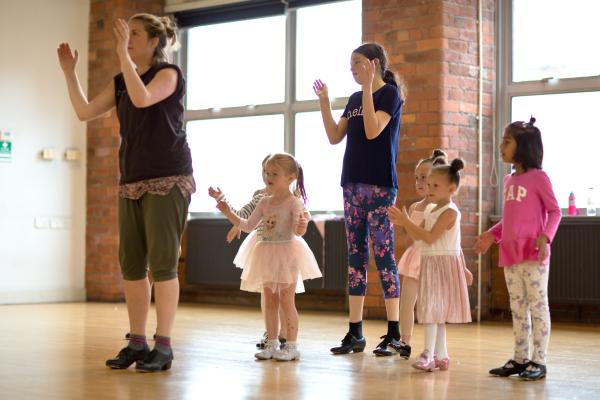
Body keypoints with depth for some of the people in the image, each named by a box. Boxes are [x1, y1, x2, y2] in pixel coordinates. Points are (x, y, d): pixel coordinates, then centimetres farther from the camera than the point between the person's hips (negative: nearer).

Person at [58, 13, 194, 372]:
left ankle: (164, 346, -5)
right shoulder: (121, 82, 14)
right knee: (131, 262, 5)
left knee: (162, 261, -8)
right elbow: (85, 112, 10)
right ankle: (137, 342, 12)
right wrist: (69, 71, 3)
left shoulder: (168, 73, -5)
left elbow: (143, 99, -25)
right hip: (133, 181, 7)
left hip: (169, 179, -7)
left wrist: (123, 53, -24)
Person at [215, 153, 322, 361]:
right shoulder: (265, 202, 7)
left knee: (286, 300, -2)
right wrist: (228, 213, 3)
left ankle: (291, 345, 5)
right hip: (267, 255, 6)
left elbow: (297, 229, -21)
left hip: (286, 254, -6)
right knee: (270, 301, 10)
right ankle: (272, 344, 17)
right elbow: (248, 225, 11)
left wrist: (301, 226, -44)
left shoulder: (294, 202, -11)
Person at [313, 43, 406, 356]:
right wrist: (324, 102, 5)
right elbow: (335, 137, 12)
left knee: (383, 254, -8)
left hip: (380, 185, -7)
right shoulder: (354, 99, 17)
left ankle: (394, 334, -5)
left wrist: (367, 87, -19)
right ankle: (355, 333, 9)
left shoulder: (390, 93, -4)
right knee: (356, 256, 6)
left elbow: (372, 130, -18)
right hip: (353, 184, 7)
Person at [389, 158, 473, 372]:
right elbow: (418, 236, 13)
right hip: (430, 264, 9)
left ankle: (429, 354, -11)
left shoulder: (450, 211, -16)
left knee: (432, 309, -11)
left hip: (443, 264, -9)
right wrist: (403, 222, -1)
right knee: (436, 312, 12)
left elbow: (429, 237, -23)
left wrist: (407, 221, -23)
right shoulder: (430, 209, 12)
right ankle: (441, 356, 18)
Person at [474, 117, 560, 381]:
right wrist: (492, 235, 12)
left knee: (537, 305, -2)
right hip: (510, 253, 7)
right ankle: (520, 358, 18)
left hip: (533, 253, -7)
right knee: (517, 307, 11)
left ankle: (538, 361, 3)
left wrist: (545, 236, -21)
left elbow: (554, 211, -7)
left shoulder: (538, 177, -7)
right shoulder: (509, 180, 15)